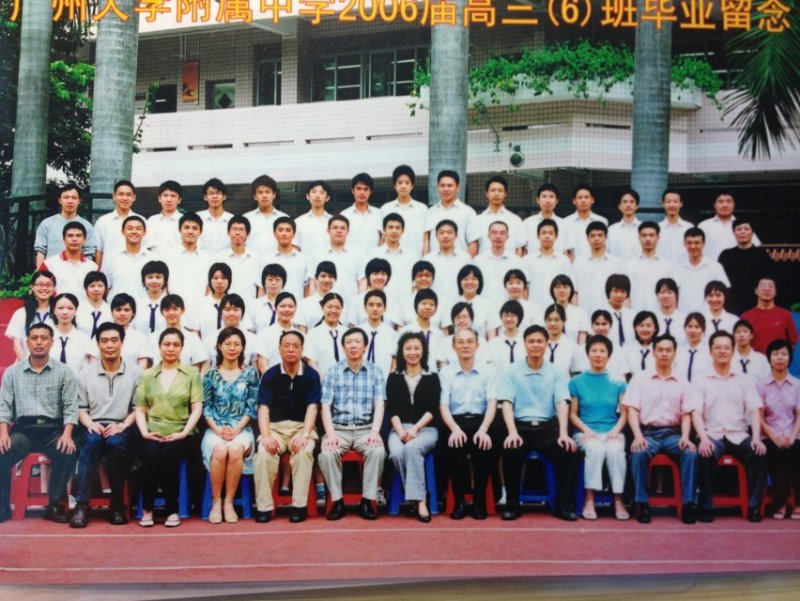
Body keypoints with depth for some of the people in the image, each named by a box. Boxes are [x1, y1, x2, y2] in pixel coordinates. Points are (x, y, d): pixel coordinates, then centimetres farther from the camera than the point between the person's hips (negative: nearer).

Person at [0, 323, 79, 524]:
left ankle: (54, 505, -13)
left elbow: (71, 407, -1)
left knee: (68, 453, -31)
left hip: (53, 428, -1)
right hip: (23, 428, 1)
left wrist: (67, 434, -18)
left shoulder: (64, 372, 6)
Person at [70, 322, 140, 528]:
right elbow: (81, 408, 11)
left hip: (123, 429, -1)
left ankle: (118, 505, -23)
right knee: (92, 441, -35)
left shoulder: (135, 372, 8)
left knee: (115, 443, -36)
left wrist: (124, 425, -14)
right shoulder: (86, 373, 13)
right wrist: (90, 423, -9)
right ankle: (82, 505, -34)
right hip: (94, 427, 1)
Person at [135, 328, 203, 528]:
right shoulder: (147, 375, 18)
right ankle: (147, 509, -13)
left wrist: (184, 433, -10)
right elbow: (140, 409, 12)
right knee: (150, 454, -31)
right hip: (153, 432, 1)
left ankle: (172, 510, -15)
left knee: (168, 455, -32)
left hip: (179, 433, -1)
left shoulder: (192, 373, 12)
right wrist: (144, 432, -6)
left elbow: (197, 408, 3)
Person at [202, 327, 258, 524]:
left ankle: (229, 502, -21)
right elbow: (206, 407, 5)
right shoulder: (210, 374, 11)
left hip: (241, 429, 0)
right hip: (215, 429, 0)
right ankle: (216, 502, -19)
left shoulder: (250, 373, 9)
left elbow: (251, 406, 3)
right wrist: (217, 429, -11)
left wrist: (237, 428, -11)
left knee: (235, 449, -34)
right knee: (220, 450, -33)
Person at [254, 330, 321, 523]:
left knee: (304, 451, -33)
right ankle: (264, 506, -21)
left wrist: (305, 434, -23)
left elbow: (312, 407, -7)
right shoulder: (270, 375, 2)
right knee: (264, 453, -30)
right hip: (275, 426, 1)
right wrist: (266, 435, -21)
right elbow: (264, 407, -5)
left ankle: (299, 505, -24)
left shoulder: (311, 375, 0)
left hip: (302, 426, -1)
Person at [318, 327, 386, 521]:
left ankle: (367, 500, -17)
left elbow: (379, 405, -1)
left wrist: (375, 432, -18)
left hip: (366, 429, 0)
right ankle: (337, 500, -15)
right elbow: (326, 406, -1)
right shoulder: (333, 372, 6)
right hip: (339, 428, 0)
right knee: (327, 453, -31)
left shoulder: (375, 372, 7)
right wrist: (330, 434, -16)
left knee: (378, 451, -31)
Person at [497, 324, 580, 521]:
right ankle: (512, 505, -13)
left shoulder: (557, 373, 8)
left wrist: (563, 434, -20)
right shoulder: (512, 372, 6)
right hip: (521, 426, -1)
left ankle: (563, 505, -12)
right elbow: (507, 403, -4)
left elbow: (562, 403, -3)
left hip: (548, 426, 1)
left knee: (569, 451, -28)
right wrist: (512, 432, -21)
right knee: (510, 451, -32)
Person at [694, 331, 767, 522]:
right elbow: (696, 413, -2)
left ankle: (754, 506, -16)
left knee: (760, 453, -28)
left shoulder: (745, 381, 14)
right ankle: (706, 507, -21)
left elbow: (754, 411, 4)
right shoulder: (701, 381, 9)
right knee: (705, 454, -34)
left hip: (739, 435, 2)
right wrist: (703, 438, -20)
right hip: (713, 435, -2)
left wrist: (756, 438, -13)